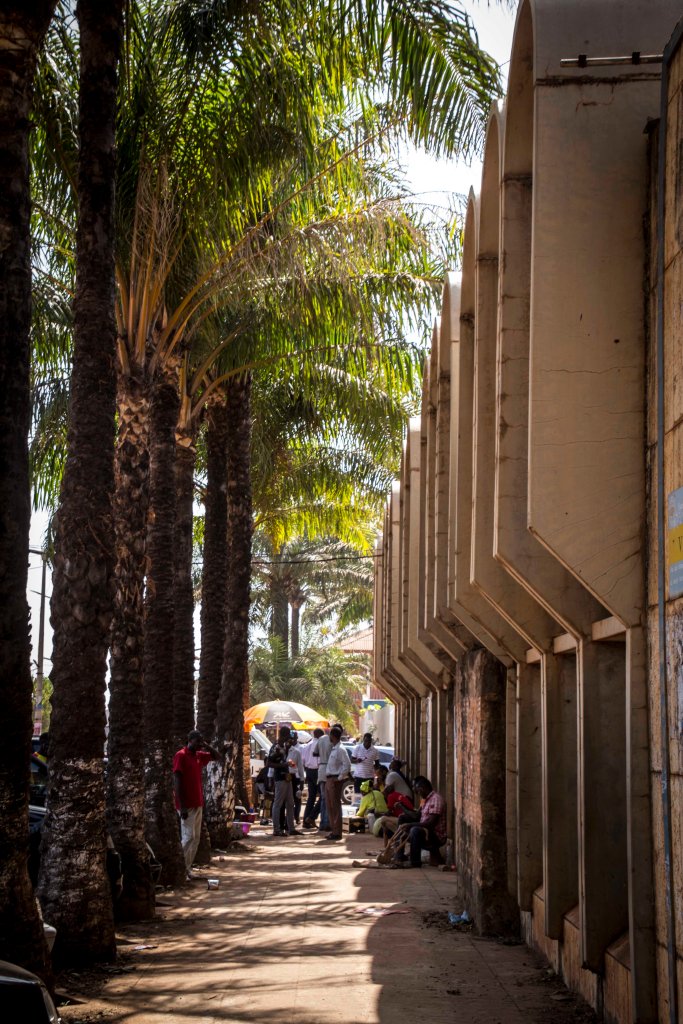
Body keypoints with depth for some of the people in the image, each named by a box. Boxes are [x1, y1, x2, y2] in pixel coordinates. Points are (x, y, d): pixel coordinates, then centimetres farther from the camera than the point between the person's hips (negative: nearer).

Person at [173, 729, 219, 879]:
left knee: (196, 838, 8)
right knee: (188, 837, -10)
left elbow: (216, 757, 26)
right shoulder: (181, 756, -11)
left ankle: (187, 868, 12)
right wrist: (182, 807, -20)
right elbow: (177, 782, -15)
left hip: (197, 803, 8)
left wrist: (207, 747, 5)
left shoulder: (199, 755, 12)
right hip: (187, 805, -8)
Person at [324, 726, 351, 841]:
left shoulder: (340, 749, -15)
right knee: (329, 805, 13)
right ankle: (334, 830, 20)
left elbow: (347, 765, -20)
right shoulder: (333, 749, 13)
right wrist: (327, 778, 14)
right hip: (329, 779, 9)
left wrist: (339, 778, -18)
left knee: (335, 805, -6)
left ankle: (337, 832, -3)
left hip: (335, 780, -9)